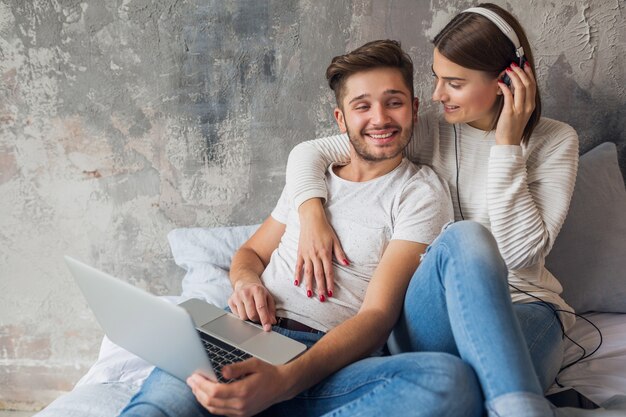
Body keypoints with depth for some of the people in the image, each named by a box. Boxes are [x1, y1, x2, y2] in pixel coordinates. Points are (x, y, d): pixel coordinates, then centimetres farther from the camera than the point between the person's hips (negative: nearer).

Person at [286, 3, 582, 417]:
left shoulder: (555, 141, 2)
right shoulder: (428, 132, 5)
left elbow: (522, 252, -12)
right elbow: (309, 152, 6)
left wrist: (507, 146, -12)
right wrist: (313, 215, -14)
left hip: (522, 310, -1)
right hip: (432, 316, 2)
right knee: (465, 237, -36)